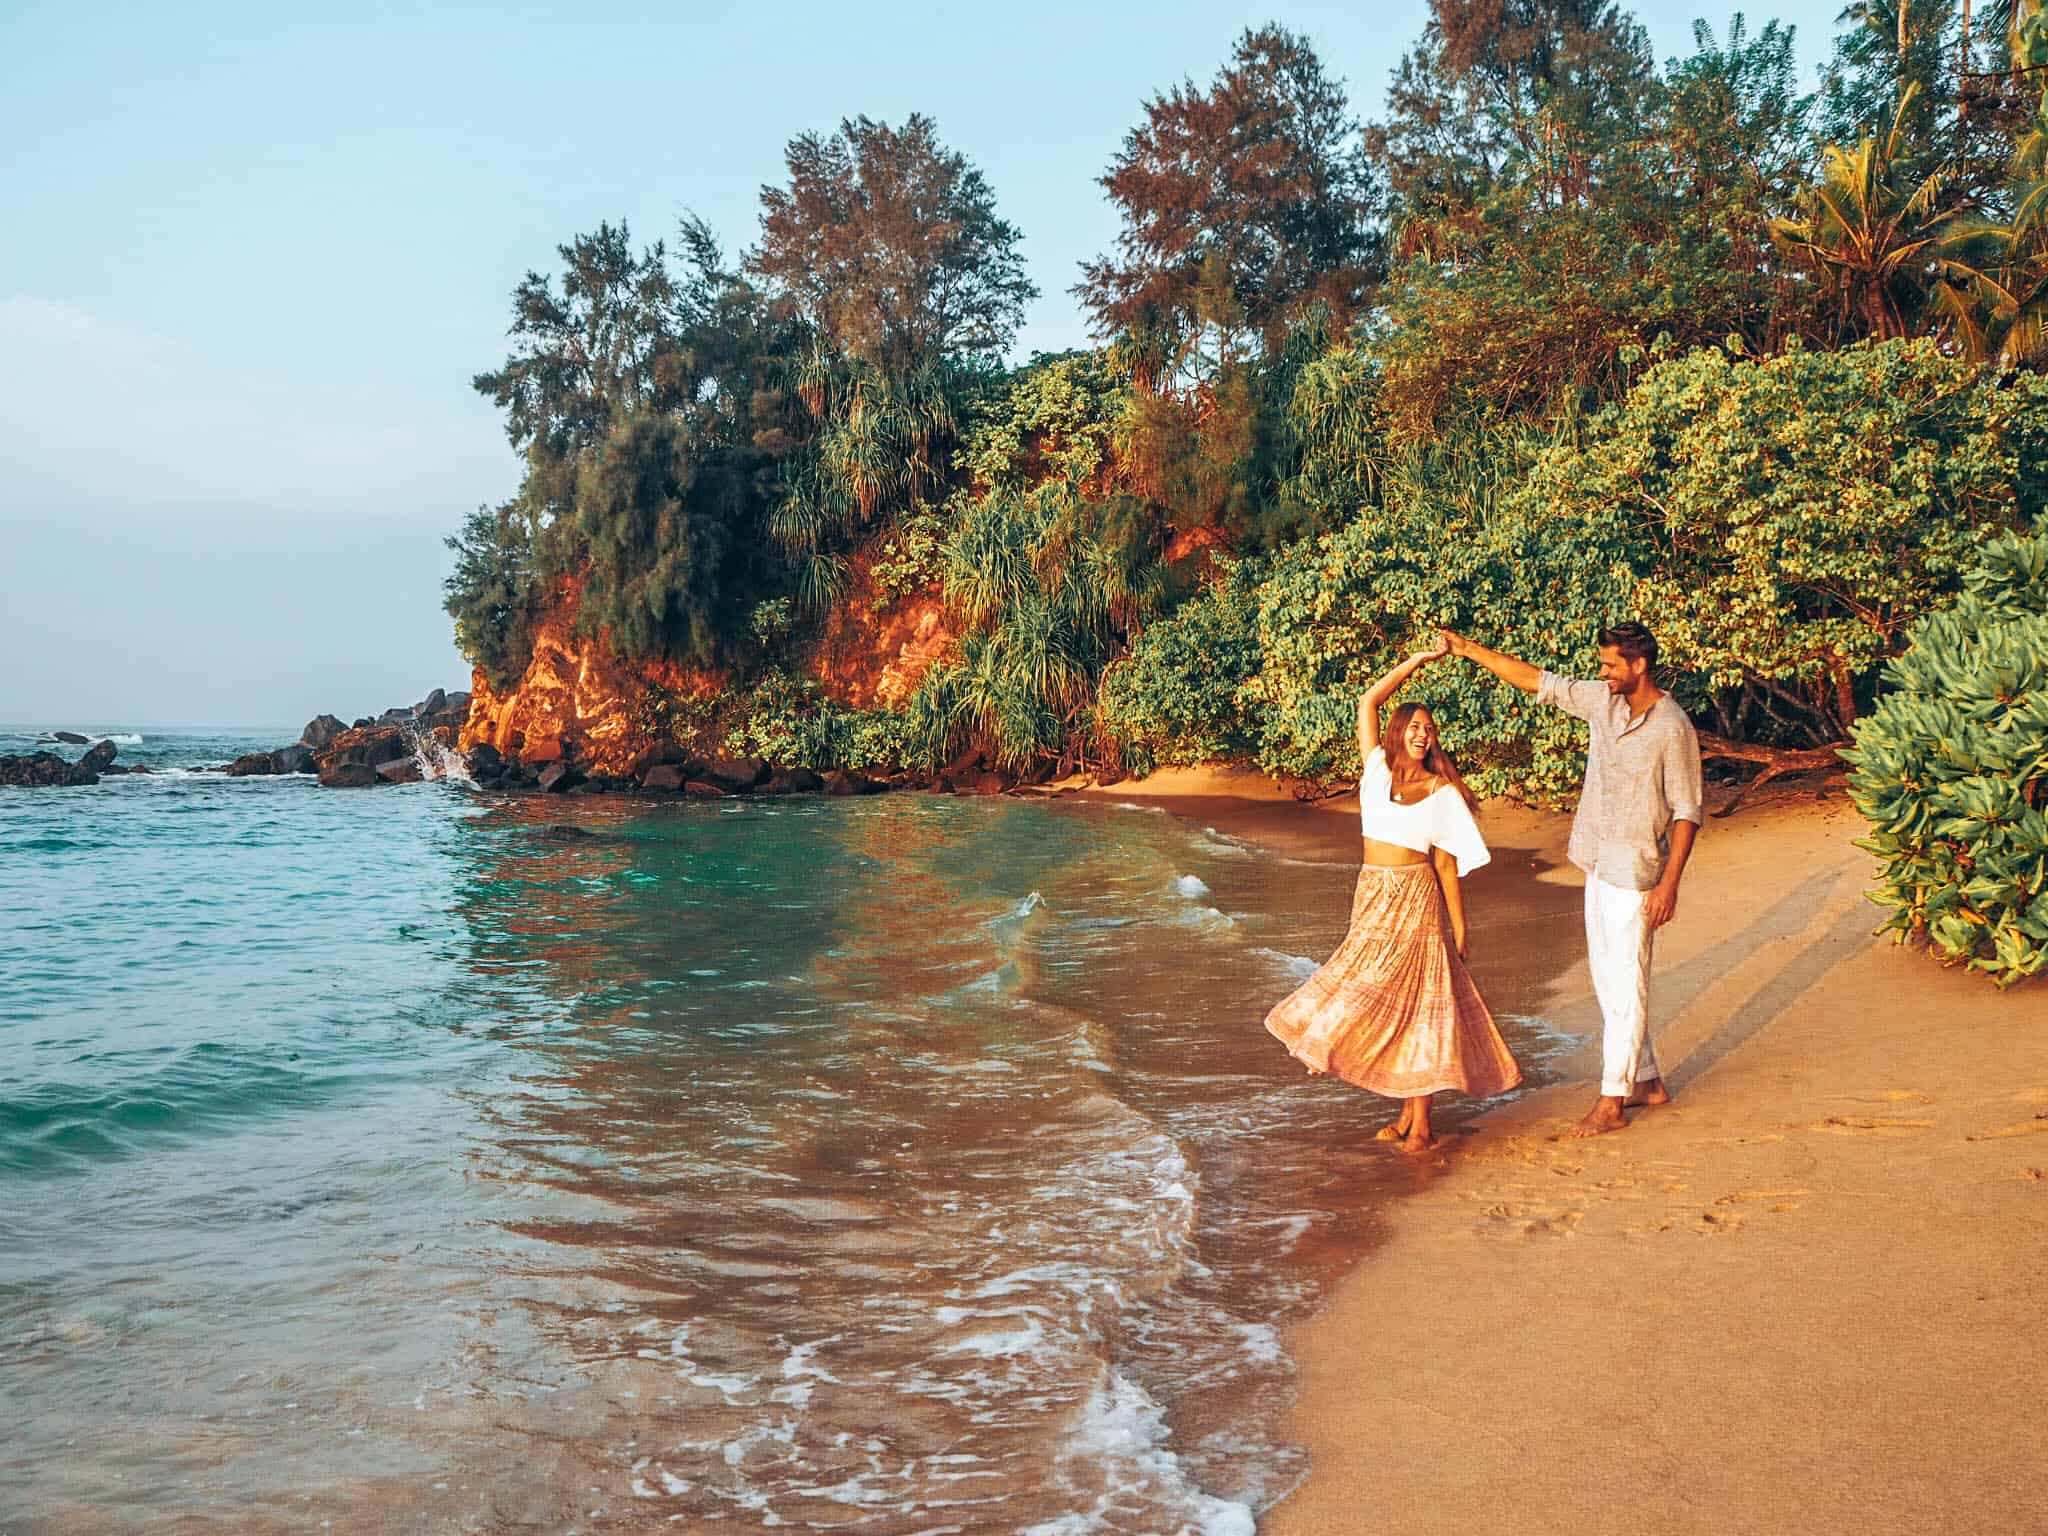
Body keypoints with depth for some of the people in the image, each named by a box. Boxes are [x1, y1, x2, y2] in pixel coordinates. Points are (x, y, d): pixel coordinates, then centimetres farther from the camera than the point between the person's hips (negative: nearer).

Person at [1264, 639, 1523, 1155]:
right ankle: (1411, 1115, 16)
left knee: (1413, 1002, -5)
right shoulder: (1377, 770, 5)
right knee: (1399, 1004, 8)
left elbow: (1447, 862, -2)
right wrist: (1416, 661, 2)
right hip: (1371, 896, 4)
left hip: (1415, 900, -4)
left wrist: (1459, 927, -2)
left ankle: (1419, 1121, 4)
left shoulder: (1442, 793, -3)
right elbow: (1368, 704, 3)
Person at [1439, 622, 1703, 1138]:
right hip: (1599, 864, 8)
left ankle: (1611, 1103, 3)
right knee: (1607, 978, 14)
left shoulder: (1673, 728, -16)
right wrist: (1471, 649, 5)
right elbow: (1537, 681, 9)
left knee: (1625, 985, -3)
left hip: (1636, 873, -8)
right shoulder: (1603, 700, 3)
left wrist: (1669, 883, -18)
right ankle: (1647, 1081, 27)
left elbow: (1687, 811, -14)